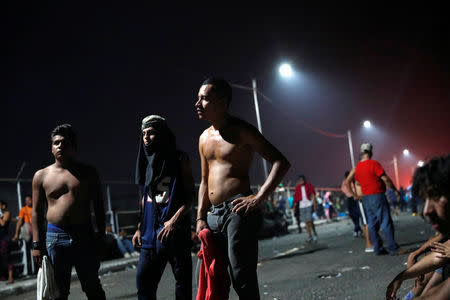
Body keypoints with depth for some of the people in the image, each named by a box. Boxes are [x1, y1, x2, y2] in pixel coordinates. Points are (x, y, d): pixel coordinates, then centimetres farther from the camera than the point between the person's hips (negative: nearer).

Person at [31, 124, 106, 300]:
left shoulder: (88, 173, 8)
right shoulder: (41, 176, 7)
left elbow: (98, 207, 9)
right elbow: (37, 212, 7)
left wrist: (101, 236, 3)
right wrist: (37, 244, 0)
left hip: (85, 236, 0)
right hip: (55, 237, 0)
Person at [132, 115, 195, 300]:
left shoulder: (178, 159, 1)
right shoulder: (148, 162, 17)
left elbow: (190, 196, -5)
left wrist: (174, 220, -18)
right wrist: (139, 228, 14)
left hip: (176, 228, -5)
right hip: (151, 230, 5)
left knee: (183, 280, -1)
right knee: (143, 280, 2)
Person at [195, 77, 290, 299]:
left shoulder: (241, 131, -4)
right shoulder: (204, 138, 17)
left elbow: (281, 163, -9)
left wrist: (258, 198, -17)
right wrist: (201, 217, 14)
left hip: (237, 210, -7)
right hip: (213, 215, 8)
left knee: (242, 279, -8)